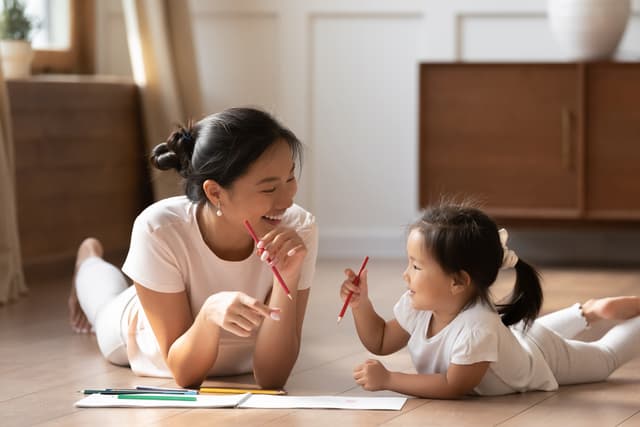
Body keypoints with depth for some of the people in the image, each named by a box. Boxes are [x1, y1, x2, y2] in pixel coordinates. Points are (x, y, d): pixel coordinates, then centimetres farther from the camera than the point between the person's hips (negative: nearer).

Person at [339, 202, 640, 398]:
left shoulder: (476, 328, -51)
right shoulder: (417, 306, -29)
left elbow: (454, 387, -45)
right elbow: (380, 342, -12)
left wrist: (387, 380, -47)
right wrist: (361, 304, -28)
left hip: (543, 356, -5)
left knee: (604, 357, 23)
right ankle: (586, 313, 50)